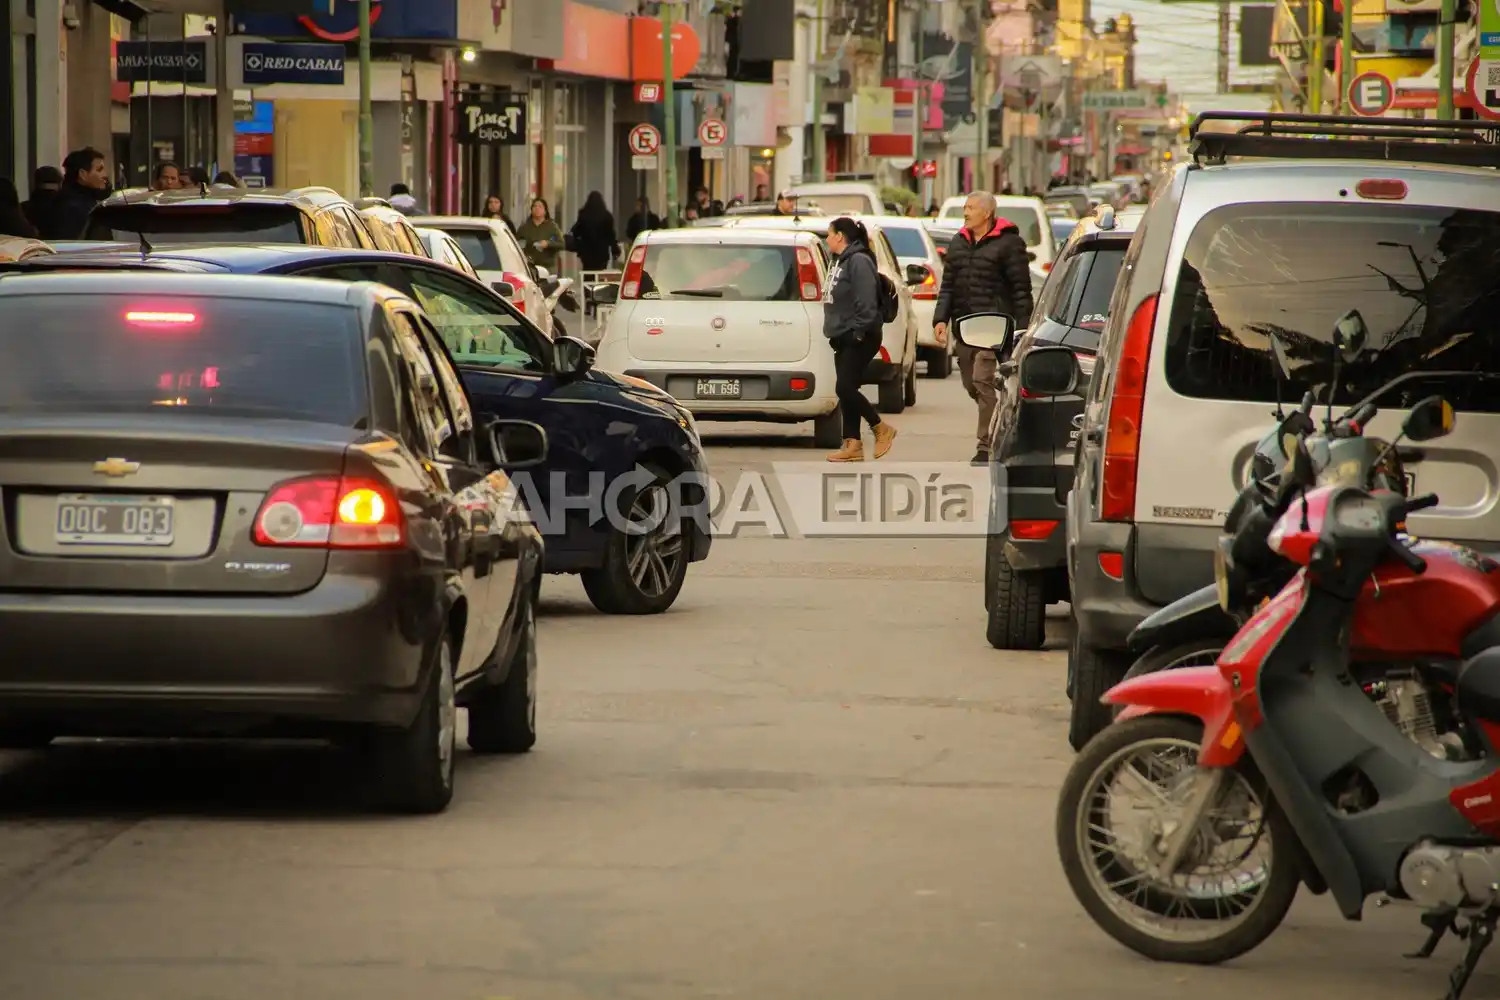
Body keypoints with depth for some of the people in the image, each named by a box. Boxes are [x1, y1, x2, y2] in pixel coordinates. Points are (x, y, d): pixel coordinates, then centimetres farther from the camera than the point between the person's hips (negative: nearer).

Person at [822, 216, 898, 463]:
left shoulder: (859, 261, -15)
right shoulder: (841, 261, 16)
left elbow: (866, 302, -22)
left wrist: (859, 331, -23)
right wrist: (835, 331, 16)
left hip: (860, 339, -10)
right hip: (843, 337, 10)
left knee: (845, 388, -13)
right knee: (846, 390, 7)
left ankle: (881, 428, 0)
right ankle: (852, 445, 8)